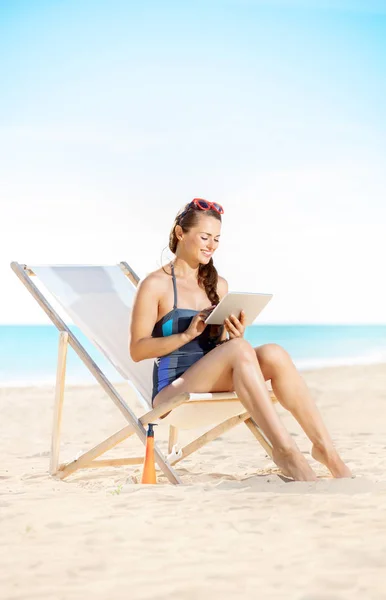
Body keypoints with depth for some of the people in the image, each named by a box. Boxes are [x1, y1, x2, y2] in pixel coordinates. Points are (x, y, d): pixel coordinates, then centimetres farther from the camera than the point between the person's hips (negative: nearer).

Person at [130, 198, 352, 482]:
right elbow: (137, 349, -8)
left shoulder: (218, 285, 16)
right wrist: (188, 333, -20)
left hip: (214, 382, 6)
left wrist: (236, 336, -6)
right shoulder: (155, 285, -3)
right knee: (240, 350, -32)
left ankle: (325, 448, -28)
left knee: (273, 353, -24)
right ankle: (286, 450, -38)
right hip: (173, 388, -5)